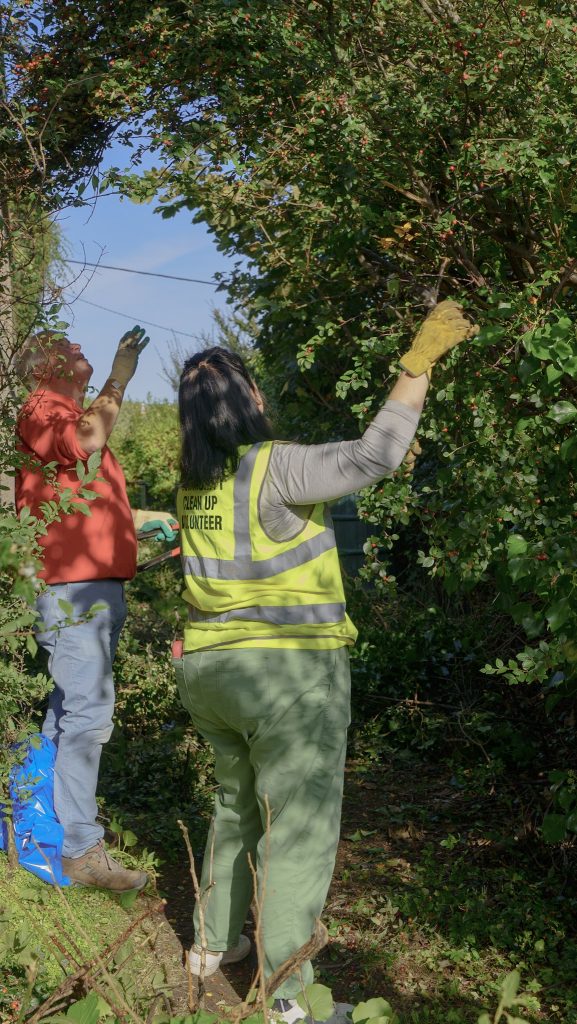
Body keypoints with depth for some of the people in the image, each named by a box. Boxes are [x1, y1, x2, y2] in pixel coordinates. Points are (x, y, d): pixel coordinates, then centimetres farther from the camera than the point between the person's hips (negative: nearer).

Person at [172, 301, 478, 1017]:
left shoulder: (195, 480, 7)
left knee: (238, 807, 25)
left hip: (209, 670, 8)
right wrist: (420, 359, -15)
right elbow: (375, 454, -20)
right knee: (297, 830, 0)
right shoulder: (274, 469, -15)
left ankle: (213, 942, 35)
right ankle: (287, 997, 5)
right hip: (290, 673, -8)